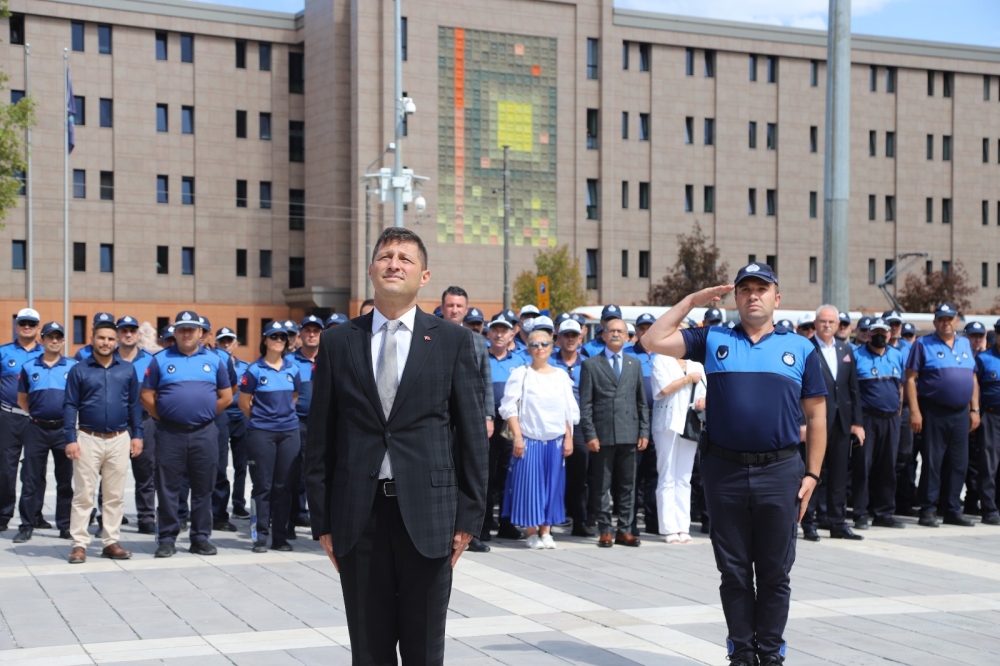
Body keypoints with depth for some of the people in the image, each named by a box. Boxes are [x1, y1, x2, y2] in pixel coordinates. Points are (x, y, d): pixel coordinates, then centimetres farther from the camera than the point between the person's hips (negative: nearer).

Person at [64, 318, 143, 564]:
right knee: (84, 494, -1)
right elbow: (70, 406, -1)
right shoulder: (79, 370, 0)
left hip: (120, 439, 2)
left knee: (115, 495, 7)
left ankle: (111, 542, 15)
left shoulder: (128, 369, 6)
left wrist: (137, 435, 4)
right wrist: (71, 439, -9)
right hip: (88, 439, -2)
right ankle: (79, 544, 3)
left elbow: (134, 404, 10)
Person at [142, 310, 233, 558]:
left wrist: (204, 414, 8)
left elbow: (226, 397, 12)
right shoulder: (160, 360, 5)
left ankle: (201, 538, 13)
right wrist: (164, 417, 2)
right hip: (170, 434, -1)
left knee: (203, 488, 6)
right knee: (168, 488, 2)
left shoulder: (214, 360, 9)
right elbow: (147, 397, 5)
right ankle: (167, 538, 10)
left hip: (204, 433, 1)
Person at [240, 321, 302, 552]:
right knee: (263, 485, 0)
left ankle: (280, 536, 12)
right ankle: (261, 537, 5)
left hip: (289, 432, 3)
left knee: (284, 485, 5)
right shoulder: (255, 370, -4)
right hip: (261, 433, -3)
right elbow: (244, 402, 3)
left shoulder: (292, 368, 8)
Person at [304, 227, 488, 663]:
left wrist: (469, 516, -1)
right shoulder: (337, 342, 7)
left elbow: (472, 433, 2)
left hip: (427, 512, -1)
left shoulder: (454, 341, 3)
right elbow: (321, 436, 7)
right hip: (359, 513, 1)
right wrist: (322, 520, 4)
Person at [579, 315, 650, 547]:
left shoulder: (634, 364, 15)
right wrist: (590, 434, -8)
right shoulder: (591, 365, 4)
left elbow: (642, 402, 14)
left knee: (627, 485, 6)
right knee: (602, 486, 1)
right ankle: (605, 530, 9)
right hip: (603, 435, -3)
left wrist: (644, 432, 5)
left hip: (629, 435, 3)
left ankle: (624, 530, 13)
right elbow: (585, 404, -1)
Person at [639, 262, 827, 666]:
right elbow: (653, 342, 3)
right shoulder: (713, 340, 9)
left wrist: (812, 474, 1)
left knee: (774, 572, 7)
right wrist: (691, 301, 5)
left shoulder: (800, 348, 8)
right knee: (734, 571, 8)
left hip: (780, 472, 0)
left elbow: (816, 415, 8)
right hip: (724, 470, 1)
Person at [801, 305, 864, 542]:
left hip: (841, 421, 5)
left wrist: (857, 421, 8)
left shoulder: (846, 349, 13)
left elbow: (853, 387, 13)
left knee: (838, 474, 10)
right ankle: (809, 522, 8)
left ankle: (838, 523, 16)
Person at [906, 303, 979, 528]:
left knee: (959, 463, 7)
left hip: (961, 413, 5)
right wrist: (915, 411, -14)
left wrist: (974, 409, 11)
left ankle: (953, 510, 16)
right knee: (932, 462, -3)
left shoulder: (965, 344, 15)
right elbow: (911, 378, -6)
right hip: (934, 412, -5)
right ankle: (928, 510, 3)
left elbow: (973, 378, 18)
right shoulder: (923, 345, -1)